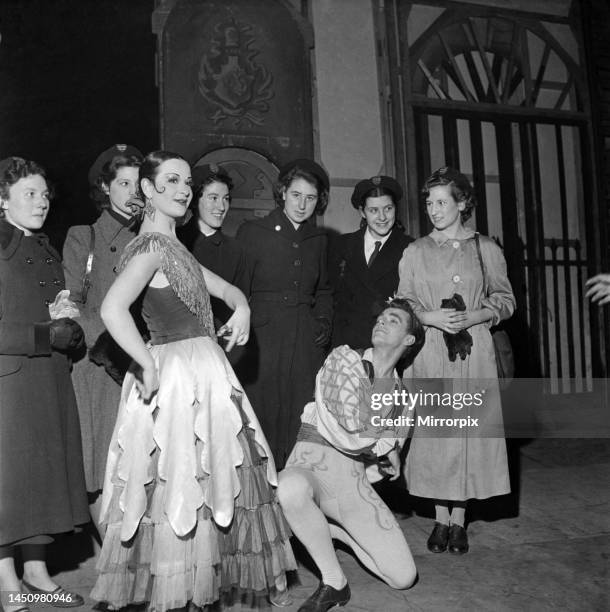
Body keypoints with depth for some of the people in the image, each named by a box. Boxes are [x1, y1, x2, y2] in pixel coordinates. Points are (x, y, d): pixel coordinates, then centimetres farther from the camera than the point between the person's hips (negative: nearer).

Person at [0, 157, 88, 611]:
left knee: (47, 468, 10)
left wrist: (72, 331, 2)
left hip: (51, 378, 7)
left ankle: (37, 571, 23)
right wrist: (46, 335, -20)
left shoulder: (47, 252, 15)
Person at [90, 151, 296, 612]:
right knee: (181, 484, -1)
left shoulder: (174, 247, 16)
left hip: (204, 372, 10)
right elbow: (112, 309, -29)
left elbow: (224, 287, 21)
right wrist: (148, 366, -23)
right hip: (180, 377, -10)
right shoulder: (152, 246, -14)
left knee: (199, 481, 17)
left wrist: (242, 306, -1)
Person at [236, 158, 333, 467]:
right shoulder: (251, 232, 1)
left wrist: (324, 322, 11)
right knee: (263, 417, -4)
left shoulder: (318, 240, 14)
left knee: (303, 421, 1)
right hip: (263, 338, -4)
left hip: (306, 341, 4)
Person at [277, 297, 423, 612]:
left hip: (354, 481, 4)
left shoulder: (399, 390, 14)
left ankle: (335, 531, 20)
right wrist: (385, 444, 3)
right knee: (291, 487, -43)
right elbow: (351, 424, -10)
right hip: (312, 465, -4)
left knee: (403, 577, -7)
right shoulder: (344, 358, 0)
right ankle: (334, 582, -18)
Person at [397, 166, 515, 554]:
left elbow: (505, 299, 7)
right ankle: (441, 519, 12)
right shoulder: (415, 252, 9)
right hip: (429, 351, 1)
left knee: (469, 430, -1)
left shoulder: (486, 249, 6)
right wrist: (431, 317, -11)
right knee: (433, 431, 0)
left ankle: (459, 519, 11)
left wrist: (473, 317, -10)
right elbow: (403, 304, 8)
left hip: (472, 351, 0)